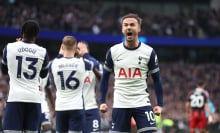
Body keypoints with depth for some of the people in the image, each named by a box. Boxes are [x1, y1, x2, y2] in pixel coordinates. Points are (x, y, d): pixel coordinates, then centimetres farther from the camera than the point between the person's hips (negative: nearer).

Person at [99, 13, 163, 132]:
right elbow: (105, 78, 11)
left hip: (142, 103, -1)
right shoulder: (113, 52, 1)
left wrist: (160, 104, -1)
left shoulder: (149, 52, -2)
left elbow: (156, 79, 5)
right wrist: (102, 101, 5)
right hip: (120, 104, 1)